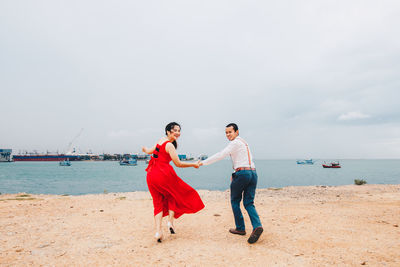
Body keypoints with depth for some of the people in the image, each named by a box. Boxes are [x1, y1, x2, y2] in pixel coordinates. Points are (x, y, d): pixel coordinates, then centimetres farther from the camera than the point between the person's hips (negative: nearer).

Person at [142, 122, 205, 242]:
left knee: (158, 202, 13)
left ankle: (158, 231, 5)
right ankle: (170, 221, 9)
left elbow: (150, 151, 26)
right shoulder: (169, 145, -9)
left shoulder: (161, 140, 13)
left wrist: (145, 149, 49)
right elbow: (178, 164, -10)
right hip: (164, 174, -7)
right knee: (174, 194, 18)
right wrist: (193, 164, 1)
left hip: (151, 175, 7)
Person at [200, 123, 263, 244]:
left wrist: (204, 162, -11)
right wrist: (236, 174, 22)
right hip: (253, 172, 8)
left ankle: (240, 228, 14)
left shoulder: (235, 143, -6)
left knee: (235, 201, 9)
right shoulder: (244, 142, 23)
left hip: (242, 173, -8)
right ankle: (257, 226, -14)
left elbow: (220, 155, -14)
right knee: (249, 203, 6)